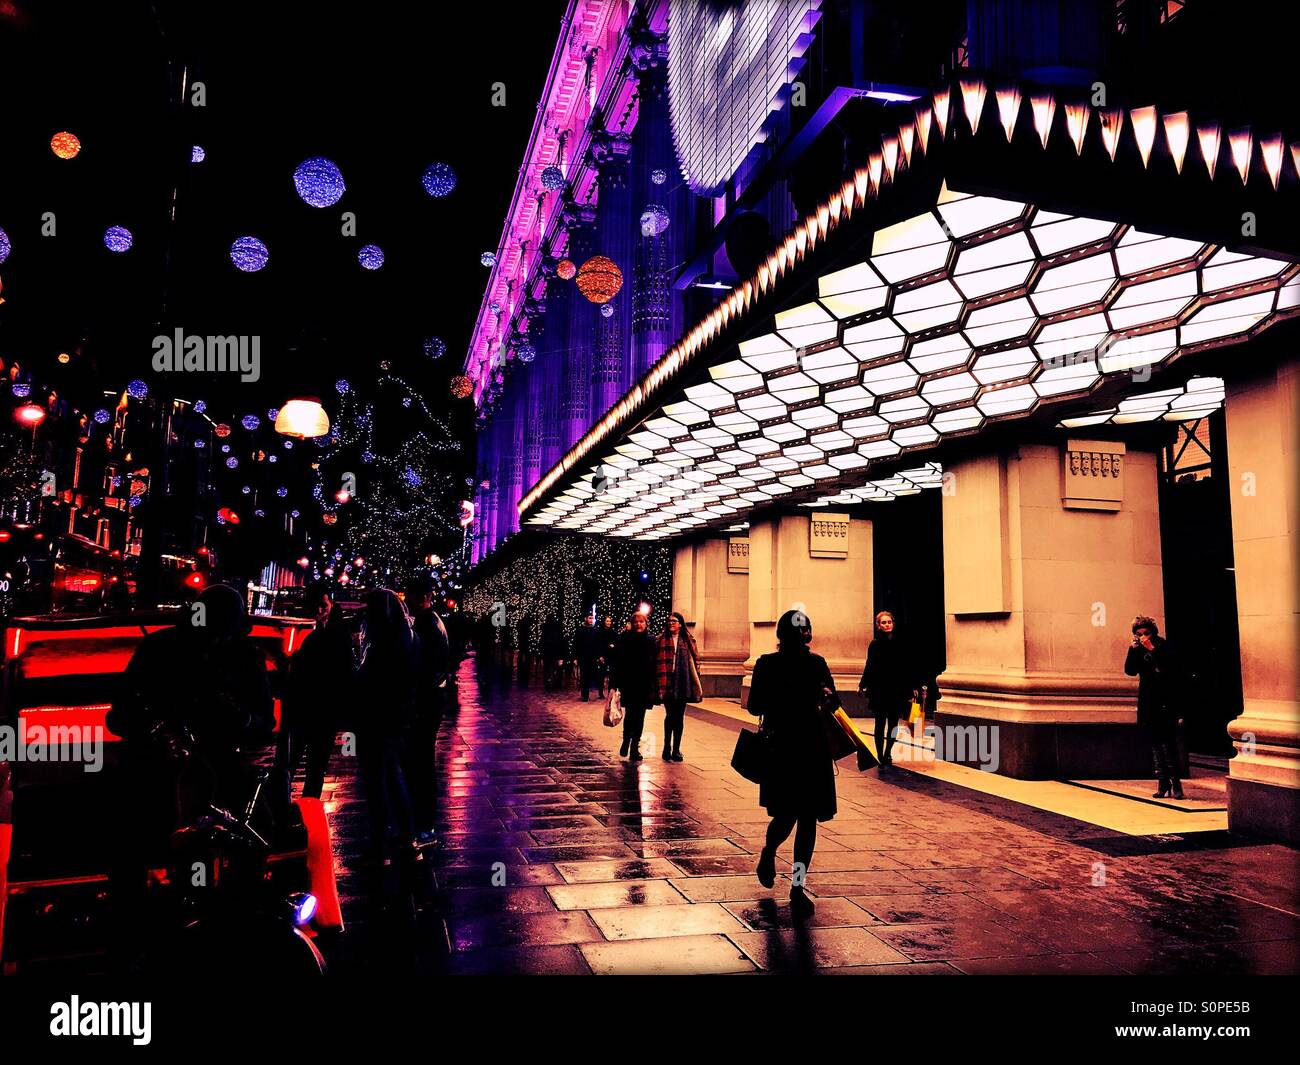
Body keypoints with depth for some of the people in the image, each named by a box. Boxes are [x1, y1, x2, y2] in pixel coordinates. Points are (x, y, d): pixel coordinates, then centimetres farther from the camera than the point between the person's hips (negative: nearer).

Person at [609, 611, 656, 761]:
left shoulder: (651, 641, 4)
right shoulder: (624, 639, 0)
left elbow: (655, 665, 3)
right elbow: (616, 663, -1)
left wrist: (653, 688, -2)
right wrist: (614, 685, -7)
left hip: (644, 686, 2)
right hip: (628, 685, -2)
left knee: (639, 718, 5)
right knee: (630, 715, -8)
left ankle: (634, 748, 15)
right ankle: (626, 742, 17)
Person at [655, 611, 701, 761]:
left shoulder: (688, 641, 9)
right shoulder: (662, 640, 1)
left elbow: (694, 661, 9)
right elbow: (659, 663, -4)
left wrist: (696, 684, 2)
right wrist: (660, 685, -12)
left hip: (683, 683, 3)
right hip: (668, 683, -3)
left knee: (679, 717, 7)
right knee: (670, 716, -1)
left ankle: (676, 750, 15)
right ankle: (667, 749, 9)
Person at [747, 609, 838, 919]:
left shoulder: (817, 663, 7)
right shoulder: (767, 664, -1)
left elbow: (834, 701, 7)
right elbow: (754, 707, -3)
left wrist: (826, 700, -16)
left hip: (813, 749, 3)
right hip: (780, 748, -3)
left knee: (808, 818, 4)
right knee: (787, 815, -4)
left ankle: (798, 888, 14)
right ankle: (768, 854, 31)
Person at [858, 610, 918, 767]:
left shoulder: (901, 643, 1)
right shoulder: (874, 644, 0)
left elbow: (909, 666, 3)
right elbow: (869, 667, 3)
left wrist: (912, 687, 1)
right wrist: (862, 685, -3)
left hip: (898, 690, 1)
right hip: (879, 690, -1)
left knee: (893, 724, 8)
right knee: (880, 724, 0)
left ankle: (887, 754, 24)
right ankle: (880, 756, 5)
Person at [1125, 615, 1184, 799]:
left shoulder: (1163, 645, -5)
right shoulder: (1138, 649, 8)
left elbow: (1171, 667, -19)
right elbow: (1130, 671, 0)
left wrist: (1152, 649, -23)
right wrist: (1133, 650, -10)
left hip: (1166, 701, -5)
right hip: (1148, 702, 5)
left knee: (1168, 741, -10)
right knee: (1155, 744, 7)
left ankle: (1175, 782, -3)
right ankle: (1162, 782, 11)